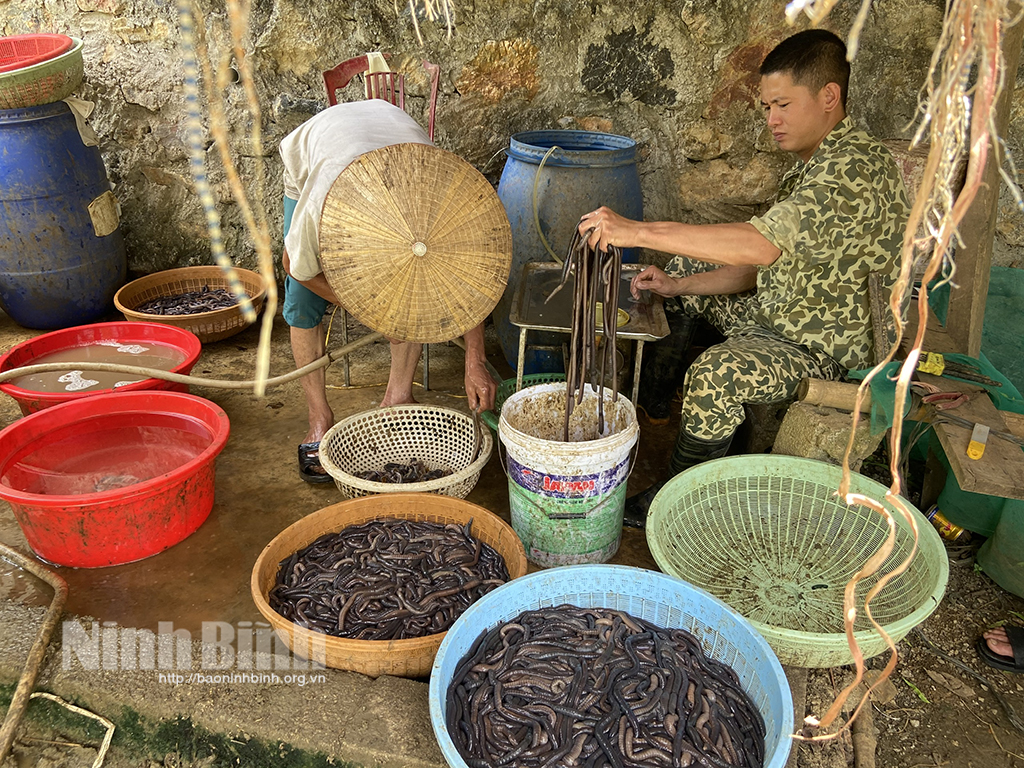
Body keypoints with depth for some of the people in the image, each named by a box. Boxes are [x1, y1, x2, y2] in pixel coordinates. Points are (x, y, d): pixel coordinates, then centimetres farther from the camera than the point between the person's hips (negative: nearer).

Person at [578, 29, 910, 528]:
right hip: (776, 312, 11)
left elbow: (761, 244, -40)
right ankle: (658, 397, 31)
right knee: (681, 270, 16)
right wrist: (679, 286, -4)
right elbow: (761, 268, 8)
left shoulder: (858, 167, -26)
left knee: (716, 373, -34)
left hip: (824, 344, -10)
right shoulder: (813, 165, 8)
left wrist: (639, 231, -42)